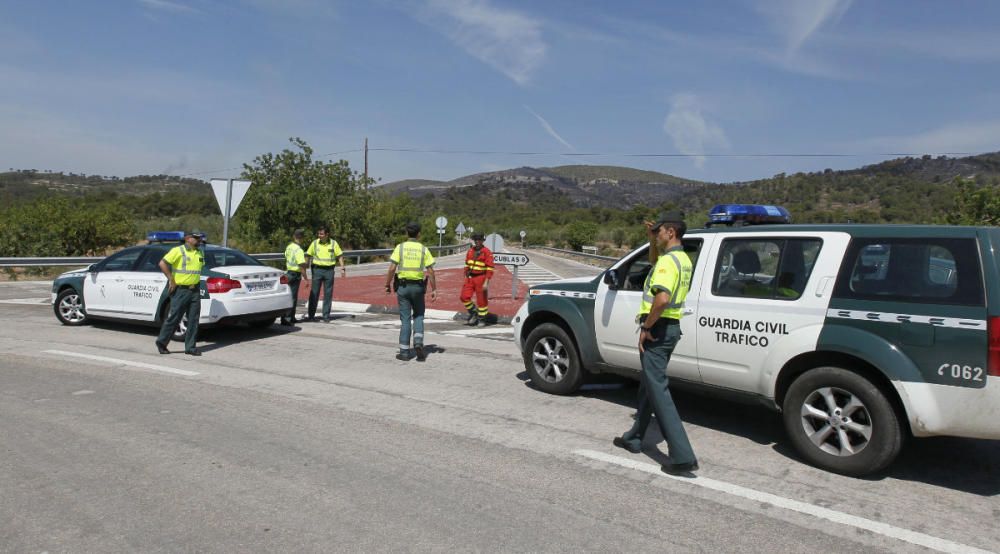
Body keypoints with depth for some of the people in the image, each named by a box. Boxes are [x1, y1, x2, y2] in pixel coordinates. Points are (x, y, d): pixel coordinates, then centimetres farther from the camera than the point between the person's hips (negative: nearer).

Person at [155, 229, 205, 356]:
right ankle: (161, 342, 18)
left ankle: (190, 347, 11)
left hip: (195, 291, 6)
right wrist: (171, 280, -14)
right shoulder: (178, 251, -9)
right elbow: (162, 263, -15)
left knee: (193, 320, 5)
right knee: (173, 318, 0)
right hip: (180, 290, -6)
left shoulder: (199, 253, 12)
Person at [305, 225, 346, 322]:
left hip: (329, 270, 0)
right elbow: (308, 256, 5)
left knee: (328, 294, 3)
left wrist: (342, 268, -4)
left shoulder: (333, 243, 0)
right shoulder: (315, 243, 0)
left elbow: (340, 256, 5)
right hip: (317, 269, 0)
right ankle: (311, 315, 11)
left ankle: (326, 316, 10)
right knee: (314, 293, 2)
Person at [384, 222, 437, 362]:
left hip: (403, 286, 0)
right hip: (418, 286, 0)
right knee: (418, 316, 18)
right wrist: (434, 289, 2)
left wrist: (387, 285, 0)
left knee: (405, 318, 6)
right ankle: (418, 343, -3)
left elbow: (392, 268, -9)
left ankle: (404, 352, 7)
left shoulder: (400, 247, -3)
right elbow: (430, 271, -4)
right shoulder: (424, 249, 0)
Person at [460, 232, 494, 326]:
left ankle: (481, 319, 15)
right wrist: (466, 277, 15)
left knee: (481, 300, 1)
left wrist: (486, 282, -17)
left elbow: (490, 268, -13)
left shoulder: (486, 252, -9)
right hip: (470, 278, 6)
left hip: (481, 278, -5)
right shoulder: (470, 251, 10)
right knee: (464, 297, -2)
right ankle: (473, 313, 19)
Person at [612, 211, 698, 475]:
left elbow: (662, 299, -34)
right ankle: (634, 438, 34)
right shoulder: (683, 260, 13)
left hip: (657, 329, -10)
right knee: (648, 385, 20)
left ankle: (683, 456, -11)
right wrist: (652, 239, 20)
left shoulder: (668, 261, -19)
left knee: (658, 389, -9)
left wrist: (646, 327, -22)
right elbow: (654, 262, 34)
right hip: (671, 327, 10)